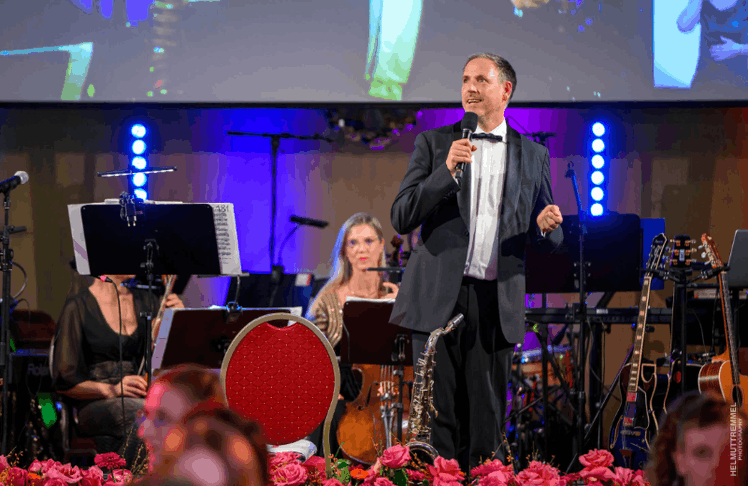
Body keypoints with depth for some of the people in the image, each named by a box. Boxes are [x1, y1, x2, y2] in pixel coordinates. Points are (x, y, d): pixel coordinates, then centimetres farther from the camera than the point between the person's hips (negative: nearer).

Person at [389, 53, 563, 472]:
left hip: (496, 303, 1)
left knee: (486, 420, 0)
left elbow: (548, 242, 16)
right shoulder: (434, 143, 10)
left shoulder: (533, 156, 14)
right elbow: (402, 218, 0)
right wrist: (446, 172, -12)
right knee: (437, 414, -5)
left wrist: (546, 227, -9)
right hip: (438, 296, -1)